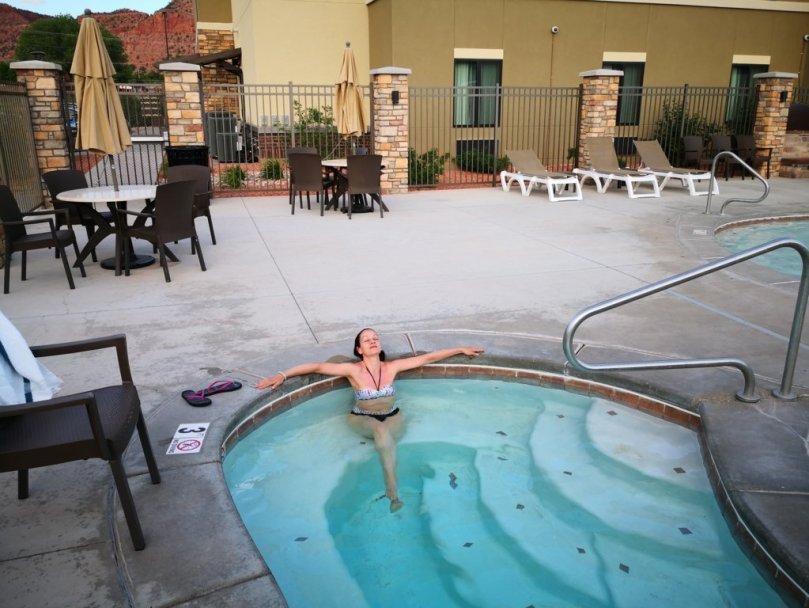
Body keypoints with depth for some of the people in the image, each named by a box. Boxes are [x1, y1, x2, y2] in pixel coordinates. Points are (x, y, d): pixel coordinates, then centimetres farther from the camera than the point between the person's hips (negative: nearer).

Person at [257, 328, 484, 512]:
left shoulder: (392, 367, -9)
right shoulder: (353, 370, -15)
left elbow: (428, 358, -4)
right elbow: (316, 366, -18)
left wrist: (461, 350, 1)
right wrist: (282, 375, -25)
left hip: (393, 419, 1)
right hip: (362, 421, -1)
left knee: (383, 435, -35)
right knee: (381, 431, -36)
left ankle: (390, 492, -36)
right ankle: (394, 494, -35)